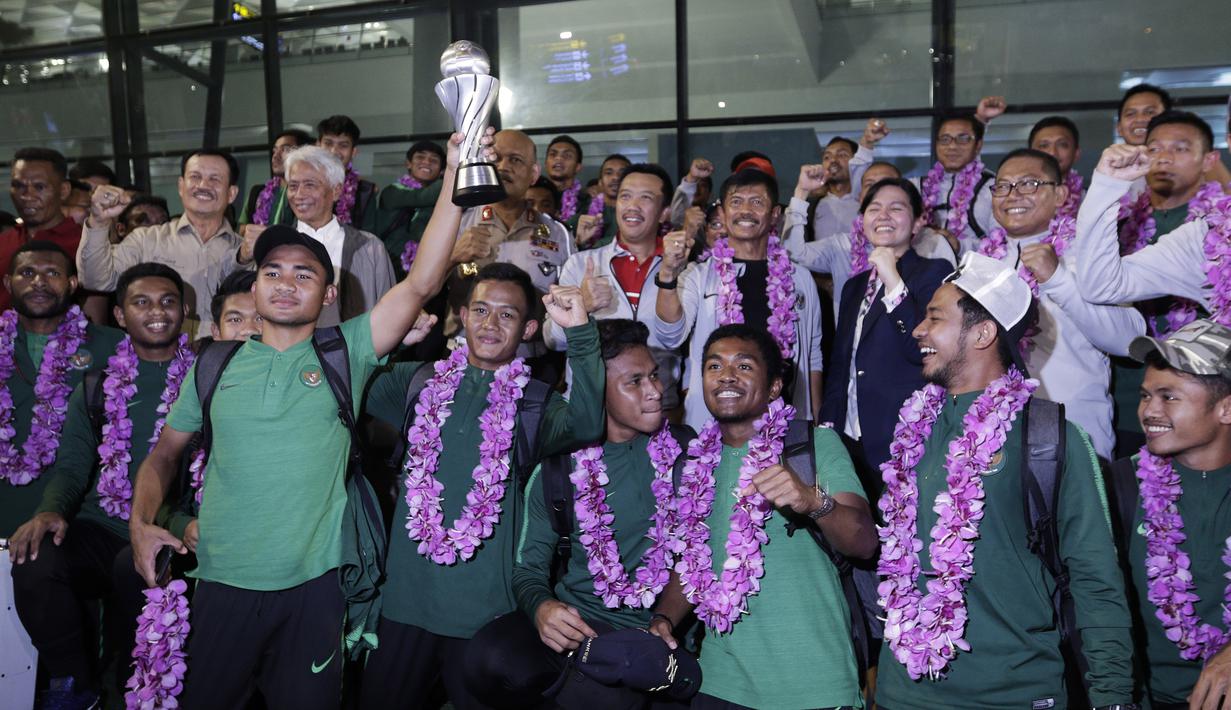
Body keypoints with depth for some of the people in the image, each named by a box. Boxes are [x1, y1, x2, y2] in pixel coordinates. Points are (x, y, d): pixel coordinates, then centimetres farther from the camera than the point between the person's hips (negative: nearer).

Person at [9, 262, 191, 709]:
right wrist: (50, 509, -10)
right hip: (102, 527, 3)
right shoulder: (97, 387, 16)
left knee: (135, 568, -35)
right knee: (34, 564, -27)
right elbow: (72, 466, 12)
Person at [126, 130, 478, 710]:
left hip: (311, 583, -1)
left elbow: (421, 283, -11)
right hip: (222, 582, 2)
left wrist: (454, 179, -17)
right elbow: (164, 453, 15)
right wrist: (141, 522, -3)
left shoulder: (343, 353, 0)